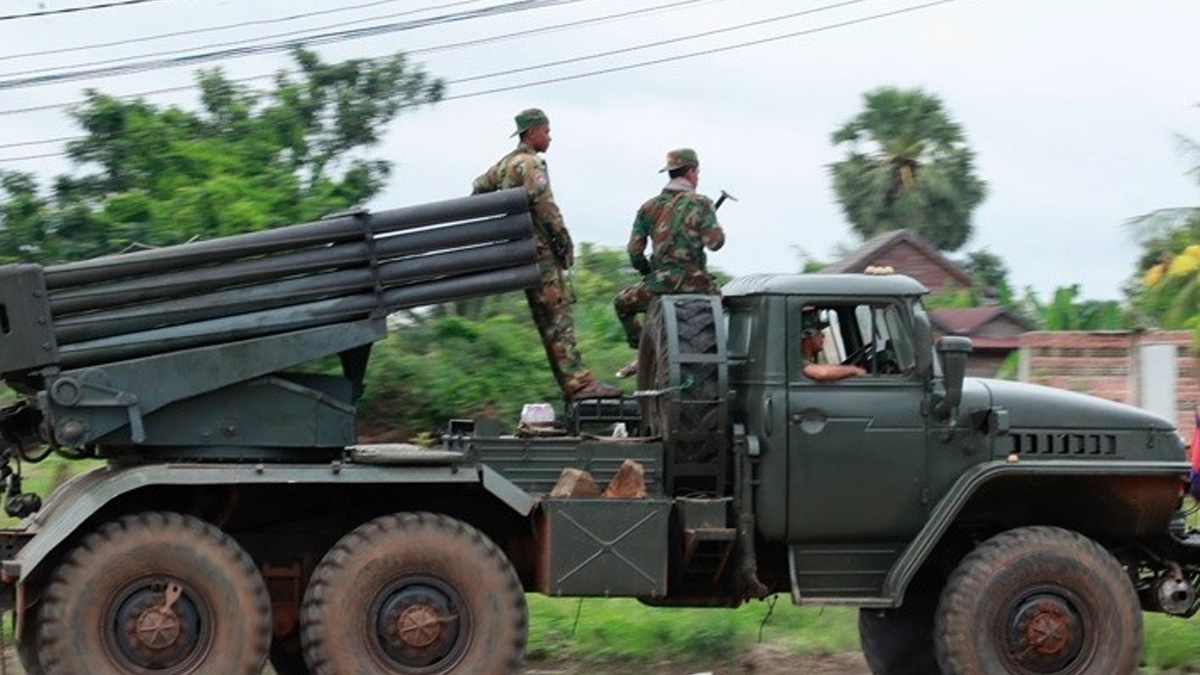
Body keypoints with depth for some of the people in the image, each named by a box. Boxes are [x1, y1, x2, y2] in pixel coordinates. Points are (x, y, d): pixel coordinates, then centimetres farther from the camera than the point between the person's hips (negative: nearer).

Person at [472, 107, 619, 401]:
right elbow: (545, 206, -18)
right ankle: (578, 383, -21)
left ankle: (572, 381, 8)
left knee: (547, 319, 8)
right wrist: (565, 242, -13)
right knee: (558, 316, -15)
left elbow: (478, 188, 29)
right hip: (538, 249, -10)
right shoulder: (530, 163, -10)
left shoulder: (505, 164, 19)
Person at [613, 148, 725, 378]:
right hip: (695, 281, 0)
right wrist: (714, 227, 11)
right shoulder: (701, 204, -2)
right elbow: (715, 243, -11)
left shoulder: (650, 207, 6)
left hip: (661, 280, 0)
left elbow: (634, 251, 2)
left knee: (622, 303, 23)